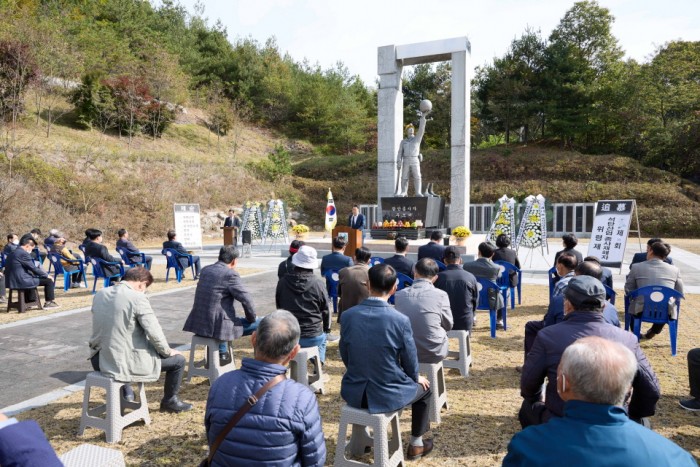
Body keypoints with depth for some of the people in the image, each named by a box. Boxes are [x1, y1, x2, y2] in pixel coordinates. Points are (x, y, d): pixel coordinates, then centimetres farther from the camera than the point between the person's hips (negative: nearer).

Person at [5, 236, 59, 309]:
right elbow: (34, 268, -11)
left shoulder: (13, 253, 14)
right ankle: (49, 302, 10)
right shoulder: (23, 253, -15)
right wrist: (46, 275, 2)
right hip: (21, 281, -10)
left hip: (12, 281, 10)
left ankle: (30, 301, 43)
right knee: (49, 281, -1)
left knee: (33, 277, 38)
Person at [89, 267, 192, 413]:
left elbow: (103, 327, 15)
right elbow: (154, 332, -20)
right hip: (126, 362, -8)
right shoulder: (137, 298, -18)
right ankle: (169, 401, 28)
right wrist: (167, 351, -2)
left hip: (100, 360, 8)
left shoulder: (100, 294, 4)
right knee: (178, 359, 9)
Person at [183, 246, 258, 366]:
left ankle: (222, 353, 36)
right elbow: (247, 299, -14)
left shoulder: (205, 269, 10)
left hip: (199, 322, 8)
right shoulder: (231, 274, -12)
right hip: (217, 325, -8)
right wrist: (252, 318, 4)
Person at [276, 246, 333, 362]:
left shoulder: (283, 282, -6)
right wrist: (327, 329, 15)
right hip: (313, 337, -2)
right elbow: (325, 310, -3)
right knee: (323, 337, 32)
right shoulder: (318, 283, -13)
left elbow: (279, 307, 7)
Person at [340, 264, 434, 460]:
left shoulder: (347, 316, -11)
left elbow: (345, 357, 2)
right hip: (388, 395, -3)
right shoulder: (400, 320, -21)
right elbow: (410, 361, -8)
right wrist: (416, 378, 15)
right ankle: (416, 444, 39)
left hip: (354, 393, 3)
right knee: (424, 387, 27)